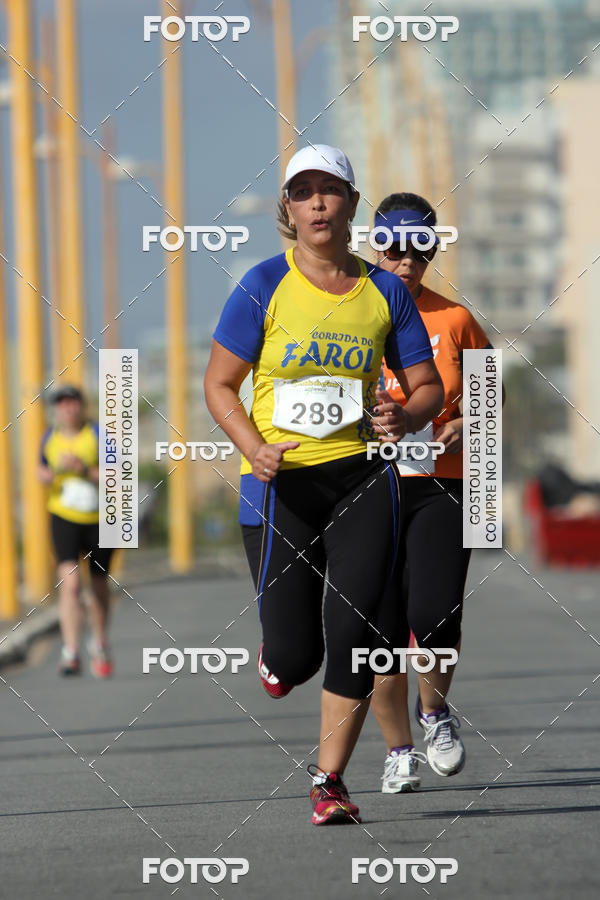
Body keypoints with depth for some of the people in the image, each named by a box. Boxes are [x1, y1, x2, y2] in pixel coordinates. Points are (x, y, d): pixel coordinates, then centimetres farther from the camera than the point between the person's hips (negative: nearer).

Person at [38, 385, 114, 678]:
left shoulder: (98, 435, -10)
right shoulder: (50, 438, 2)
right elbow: (43, 471, 18)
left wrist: (84, 470, -27)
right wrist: (48, 476, -5)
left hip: (99, 519, -1)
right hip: (64, 518, 1)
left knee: (99, 586, 13)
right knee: (70, 582, -18)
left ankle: (100, 643, 38)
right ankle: (70, 653, -21)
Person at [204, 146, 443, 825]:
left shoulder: (384, 291, 6)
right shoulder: (265, 287, -2)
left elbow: (427, 388, 11)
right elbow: (219, 385, 1)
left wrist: (402, 420, -13)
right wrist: (253, 448, -17)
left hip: (362, 474, 2)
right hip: (281, 485, -2)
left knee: (352, 630, -11)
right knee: (293, 656, -4)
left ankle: (329, 782, 2)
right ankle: (275, 655, 35)